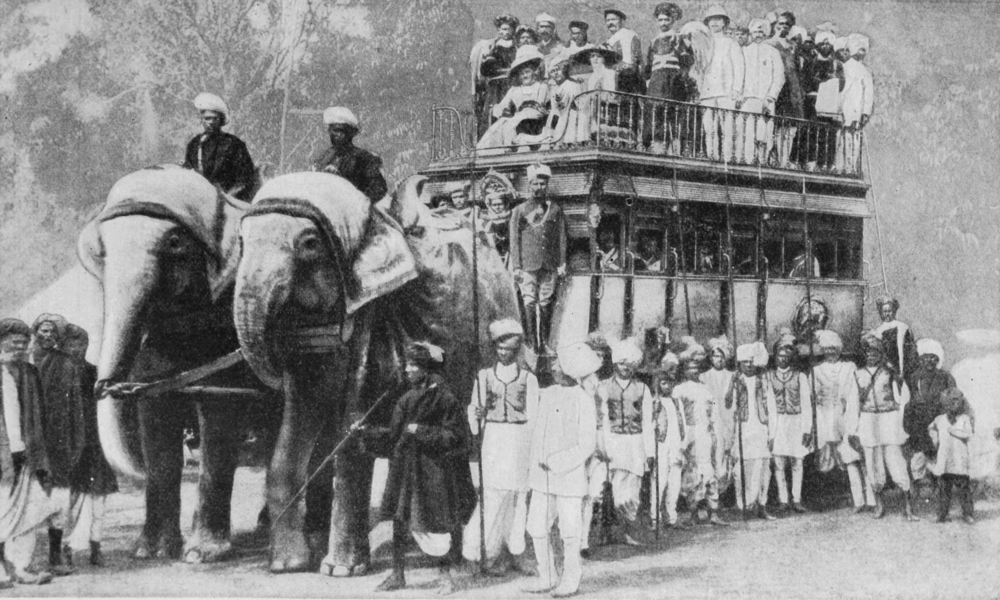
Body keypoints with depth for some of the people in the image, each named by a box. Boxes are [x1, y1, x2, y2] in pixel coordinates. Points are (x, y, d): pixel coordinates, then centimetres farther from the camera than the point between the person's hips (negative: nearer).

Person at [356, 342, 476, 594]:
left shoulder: (446, 399, -8)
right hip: (405, 468, 6)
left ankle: (445, 575, 12)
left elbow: (455, 437, -13)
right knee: (399, 519, 4)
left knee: (439, 523, 0)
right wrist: (366, 431, 7)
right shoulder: (407, 399, 11)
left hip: (434, 472, -6)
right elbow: (393, 436, 15)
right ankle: (397, 575, 14)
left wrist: (422, 432, -17)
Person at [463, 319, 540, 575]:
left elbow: (532, 417, 3)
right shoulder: (484, 376, 10)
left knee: (519, 498, 2)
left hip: (519, 441, 0)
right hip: (492, 440, 0)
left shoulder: (528, 379, 7)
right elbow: (475, 408, 8)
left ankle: (517, 556, 9)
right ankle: (490, 556, -3)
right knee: (494, 498, -8)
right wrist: (476, 420, -14)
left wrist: (531, 452, -3)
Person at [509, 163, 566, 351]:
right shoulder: (519, 210, 6)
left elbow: (562, 237, 13)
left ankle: (545, 341, 9)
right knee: (529, 302, -8)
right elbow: (514, 240, 4)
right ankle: (531, 341, -8)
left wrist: (562, 263, 6)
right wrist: (516, 266, -3)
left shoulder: (555, 209, 12)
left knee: (546, 303, 3)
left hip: (550, 265, 2)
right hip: (528, 264, -2)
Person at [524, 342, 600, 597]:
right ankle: (547, 576, 19)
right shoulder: (547, 395, 8)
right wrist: (534, 465, 13)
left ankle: (570, 579, 17)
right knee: (537, 528, 4)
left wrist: (558, 463, -17)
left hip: (570, 476, -5)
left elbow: (587, 446, -11)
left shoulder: (584, 402, -9)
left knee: (569, 531, 2)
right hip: (542, 477, 5)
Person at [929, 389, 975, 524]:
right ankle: (942, 514, 7)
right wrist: (935, 439, 20)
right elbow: (931, 428, 32)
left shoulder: (965, 419, 1)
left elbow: (968, 434, -15)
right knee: (944, 487, 3)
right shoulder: (940, 420, 11)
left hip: (960, 461, -2)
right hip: (944, 460, 2)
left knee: (963, 485, -2)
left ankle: (967, 514, 5)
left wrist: (952, 431, -13)